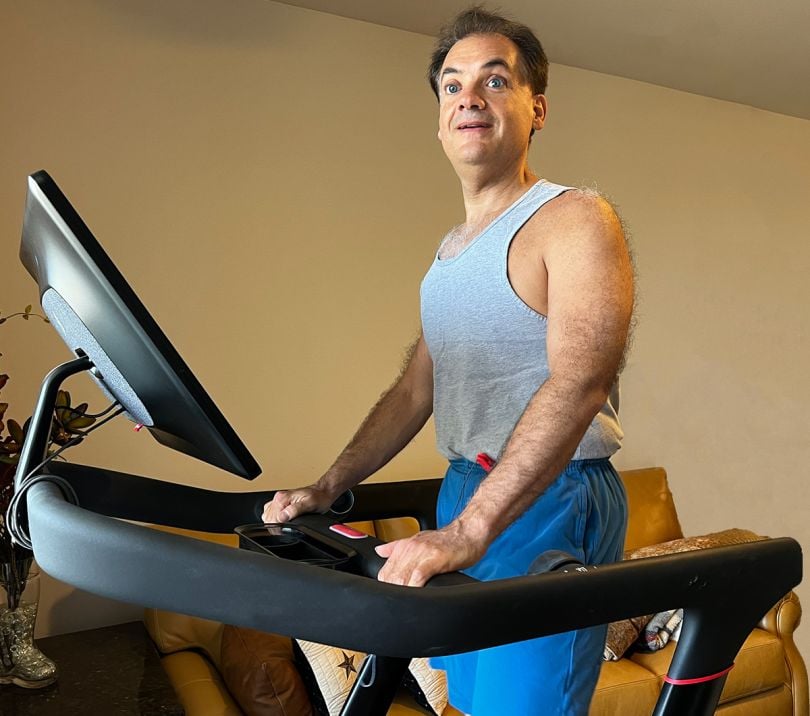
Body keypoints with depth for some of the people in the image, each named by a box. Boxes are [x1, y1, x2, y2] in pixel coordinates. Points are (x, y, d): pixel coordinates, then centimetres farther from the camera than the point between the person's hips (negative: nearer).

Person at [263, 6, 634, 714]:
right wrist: (327, 488, 9)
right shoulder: (452, 249, 16)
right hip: (463, 496, 8)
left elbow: (579, 383, -24)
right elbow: (415, 390, 17)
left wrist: (468, 531, -32)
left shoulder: (575, 220, -10)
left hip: (551, 504, -7)